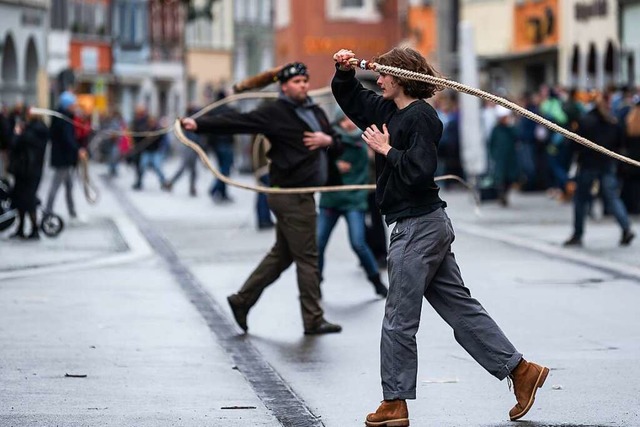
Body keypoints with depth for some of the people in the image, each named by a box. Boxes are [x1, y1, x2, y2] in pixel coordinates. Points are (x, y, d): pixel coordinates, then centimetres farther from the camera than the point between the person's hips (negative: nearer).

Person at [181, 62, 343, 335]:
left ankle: (242, 300, 23)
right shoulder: (274, 113, -8)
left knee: (282, 254, 15)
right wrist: (200, 125, -27)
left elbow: (337, 146, 22)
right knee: (307, 258, -4)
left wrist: (328, 140, -3)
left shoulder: (316, 113, 17)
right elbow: (237, 121, -16)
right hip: (291, 196, -9)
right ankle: (313, 320, 2)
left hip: (302, 194, 9)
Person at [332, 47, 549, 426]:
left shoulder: (420, 117, -14)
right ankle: (520, 370, 13)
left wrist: (387, 150, -14)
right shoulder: (389, 111, 13)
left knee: (399, 320, -3)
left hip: (419, 226, -10)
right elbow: (351, 99, 26)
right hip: (426, 225, 10)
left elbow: (420, 170, -24)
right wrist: (344, 72, 8)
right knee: (459, 306, 11)